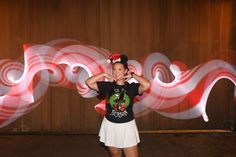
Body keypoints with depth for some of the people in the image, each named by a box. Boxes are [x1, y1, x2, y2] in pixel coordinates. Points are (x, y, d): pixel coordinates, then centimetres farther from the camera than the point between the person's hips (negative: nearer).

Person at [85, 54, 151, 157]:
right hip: (110, 126, 1)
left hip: (128, 126, -1)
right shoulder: (107, 86, -4)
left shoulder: (132, 87, -7)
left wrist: (132, 75, -12)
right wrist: (104, 74, -7)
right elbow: (88, 82, -9)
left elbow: (147, 85, -24)